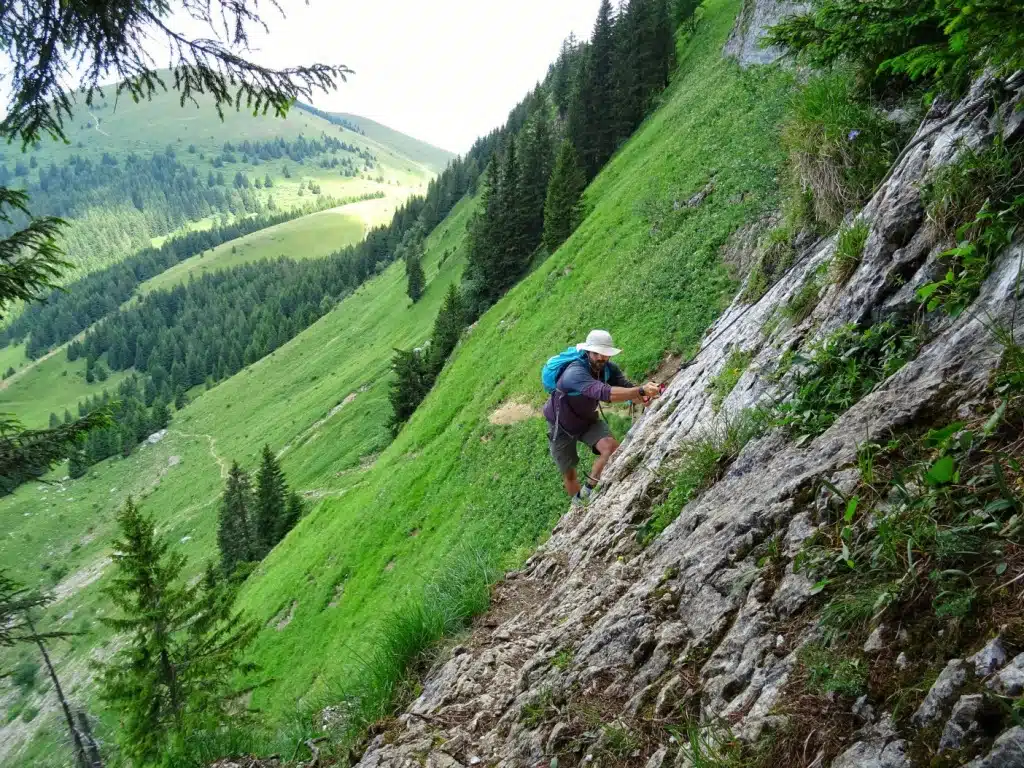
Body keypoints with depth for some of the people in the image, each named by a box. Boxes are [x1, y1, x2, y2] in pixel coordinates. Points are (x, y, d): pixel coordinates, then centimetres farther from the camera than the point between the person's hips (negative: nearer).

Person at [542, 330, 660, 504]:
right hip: (562, 426, -4)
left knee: (611, 447, -22)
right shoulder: (575, 372, -38)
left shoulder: (608, 368, -15)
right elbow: (604, 392, -53)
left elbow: (626, 387, -27)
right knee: (569, 473, 8)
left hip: (588, 420, 4)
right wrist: (641, 390, -63)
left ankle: (586, 492, -3)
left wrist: (646, 395, -50)